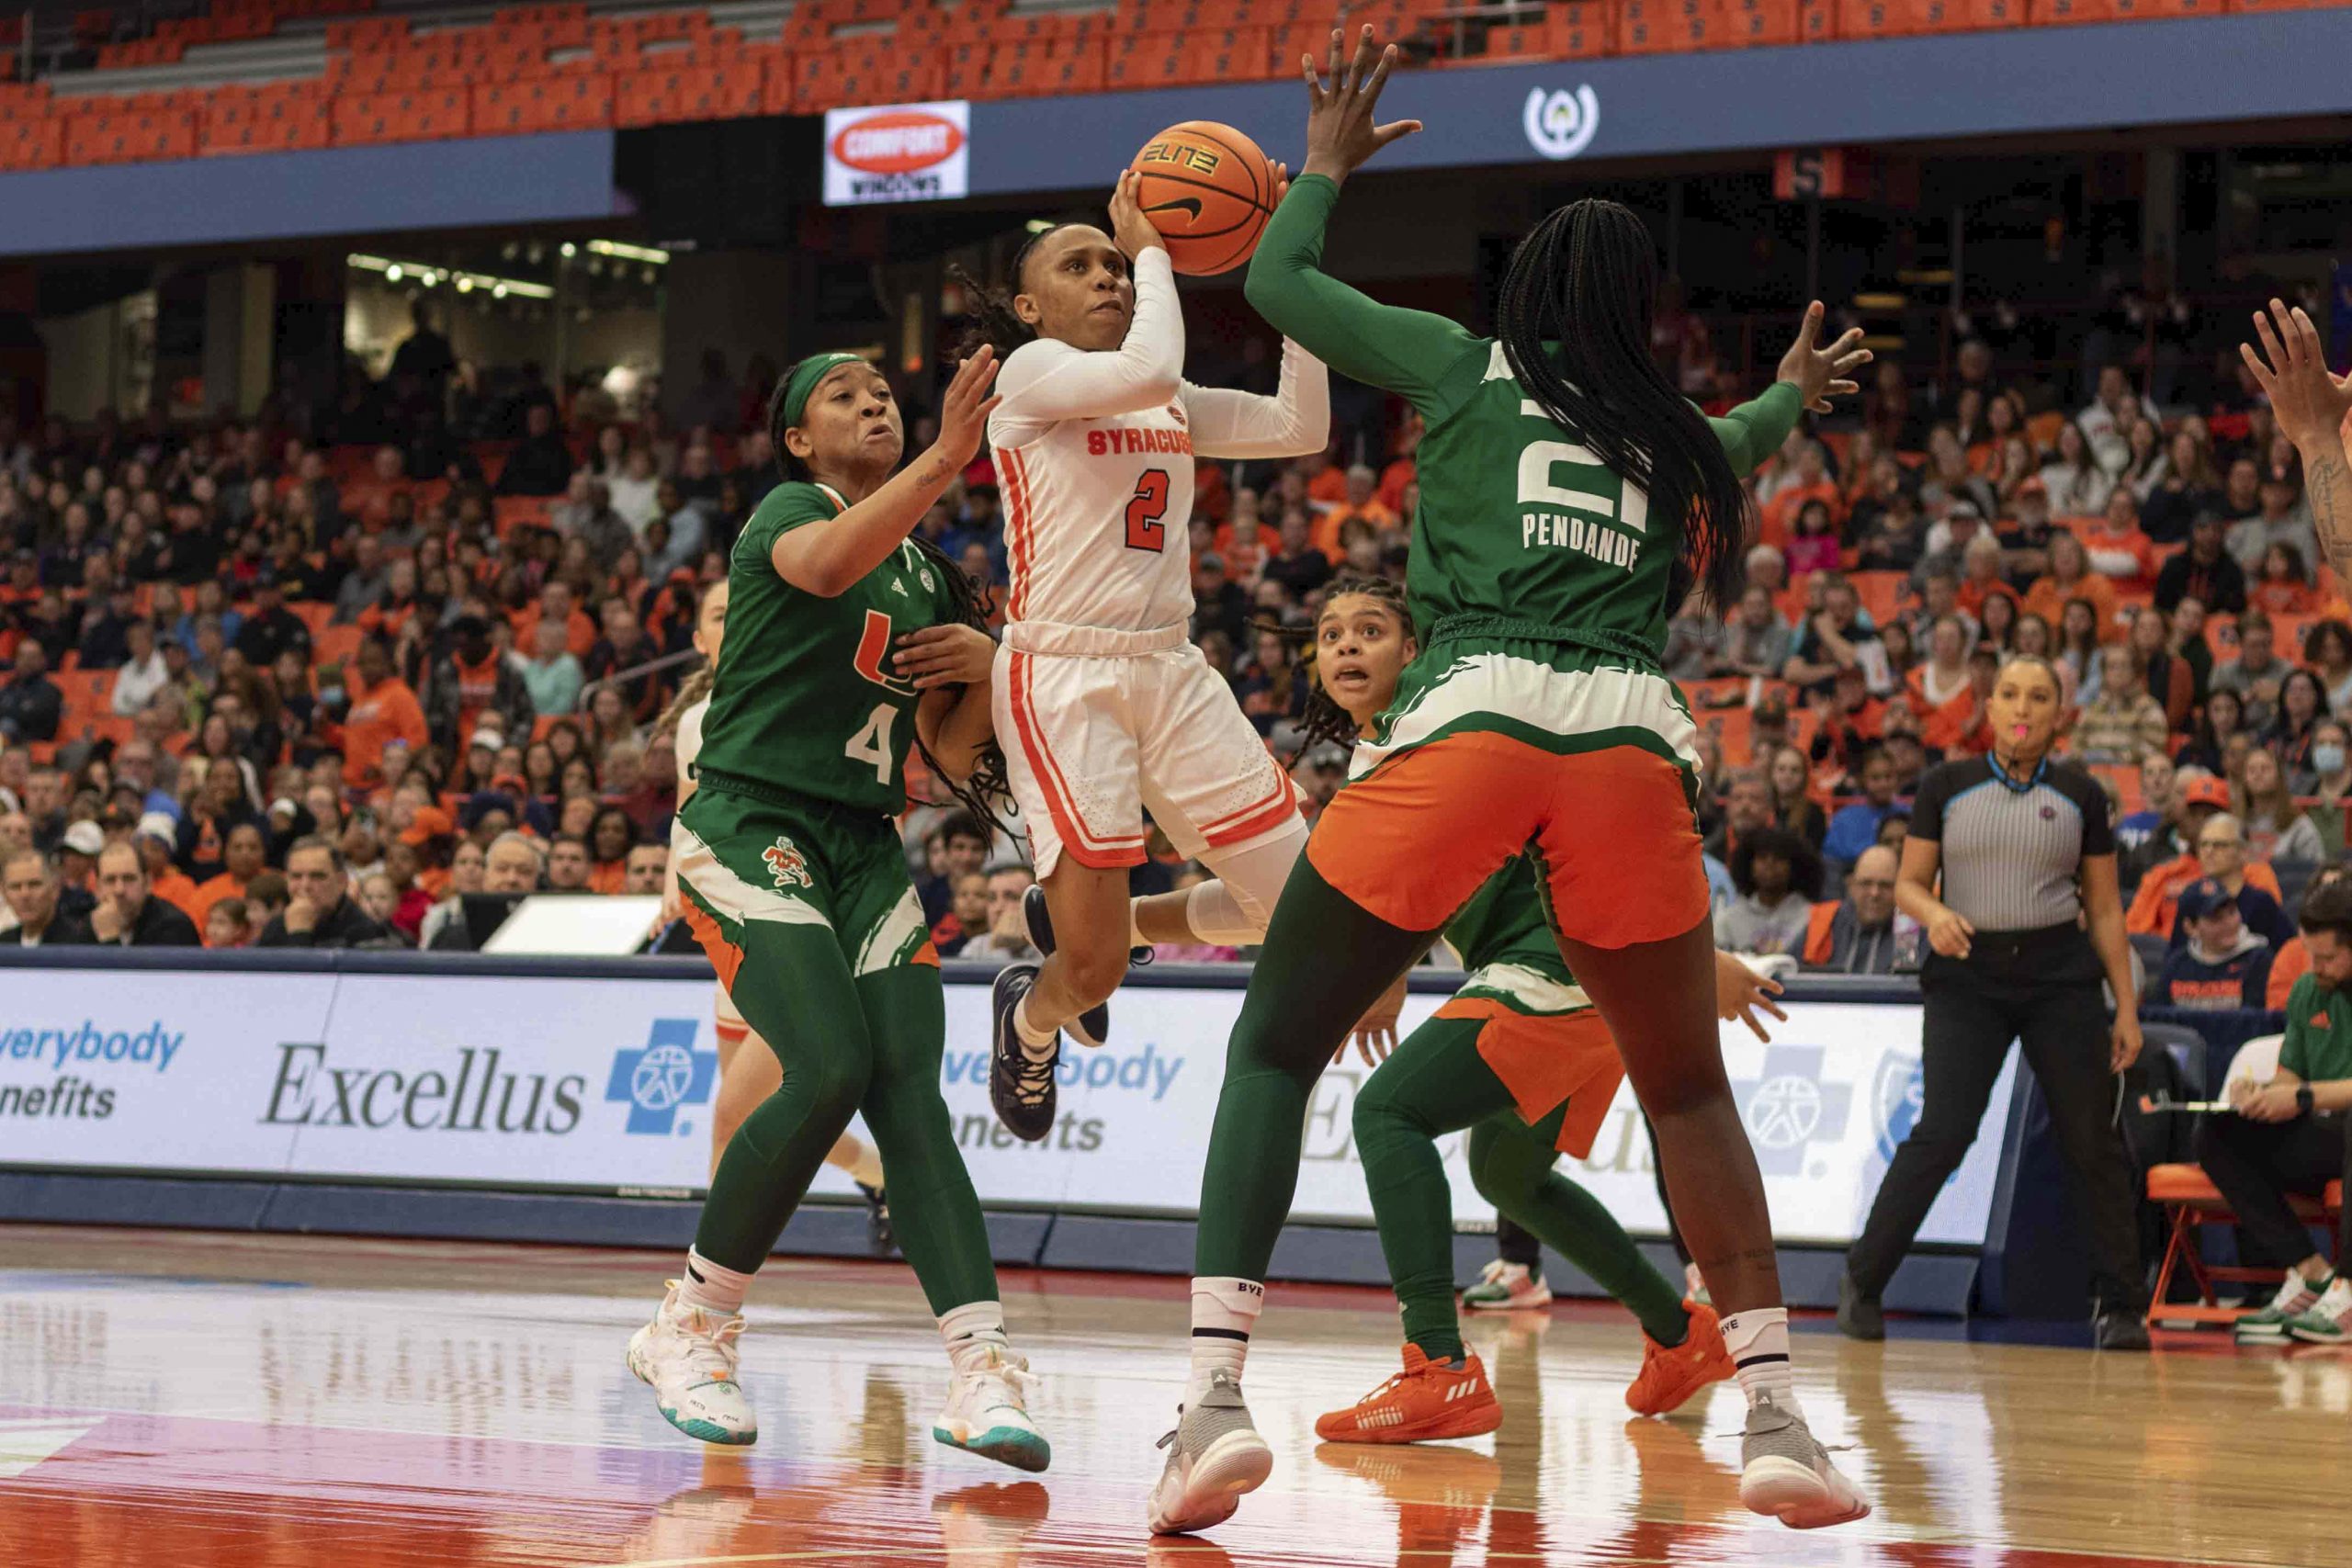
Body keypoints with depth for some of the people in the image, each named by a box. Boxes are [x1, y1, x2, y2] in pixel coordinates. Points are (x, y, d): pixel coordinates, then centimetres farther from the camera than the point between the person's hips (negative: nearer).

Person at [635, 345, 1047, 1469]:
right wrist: (945, 461, -42)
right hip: (750, 824, -6)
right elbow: (824, 566, -30)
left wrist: (986, 669, -2)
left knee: (909, 1085, -12)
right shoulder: (786, 510, -3)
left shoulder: (932, 576, 18)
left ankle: (982, 1374, -21)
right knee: (830, 1069, -22)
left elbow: (954, 760, 19)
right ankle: (689, 1331, -5)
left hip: (864, 846, 6)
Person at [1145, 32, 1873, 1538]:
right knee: (1688, 1088, 20)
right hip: (1633, 735, 2)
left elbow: (1277, 284, 28)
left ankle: (1217, 1392, -7)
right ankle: (1776, 1418, 11)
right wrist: (1790, 397, 75)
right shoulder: (1684, 436, 27)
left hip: (1471, 717, -2)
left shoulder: (1464, 367, 18)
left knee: (1276, 1046, 8)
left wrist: (1328, 163, 46)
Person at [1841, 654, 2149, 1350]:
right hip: (1967, 975, -1)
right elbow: (1909, 882, 6)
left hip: (2061, 977, 1)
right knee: (1942, 1132, -14)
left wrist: (2126, 1006, 5)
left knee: (2092, 1141, -1)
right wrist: (1933, 913, -17)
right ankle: (1861, 1281, -2)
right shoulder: (1946, 786, 4)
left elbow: (2105, 909, 9)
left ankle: (2120, 1306, 11)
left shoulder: (2081, 795, 6)